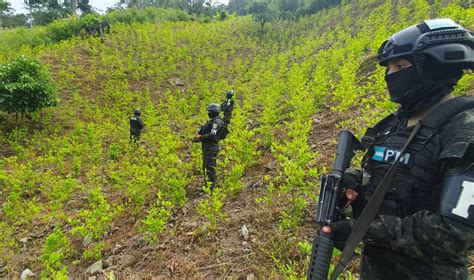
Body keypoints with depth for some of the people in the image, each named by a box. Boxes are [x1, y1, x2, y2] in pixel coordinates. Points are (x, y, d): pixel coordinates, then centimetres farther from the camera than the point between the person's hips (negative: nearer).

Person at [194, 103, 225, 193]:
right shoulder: (211, 121, 17)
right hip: (206, 148, 10)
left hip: (211, 148, -10)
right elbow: (205, 132, 20)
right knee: (206, 167, 17)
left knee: (210, 168, -6)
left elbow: (212, 135, -23)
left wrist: (200, 137, -13)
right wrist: (199, 134, 0)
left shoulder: (217, 122, -15)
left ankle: (212, 188, 2)